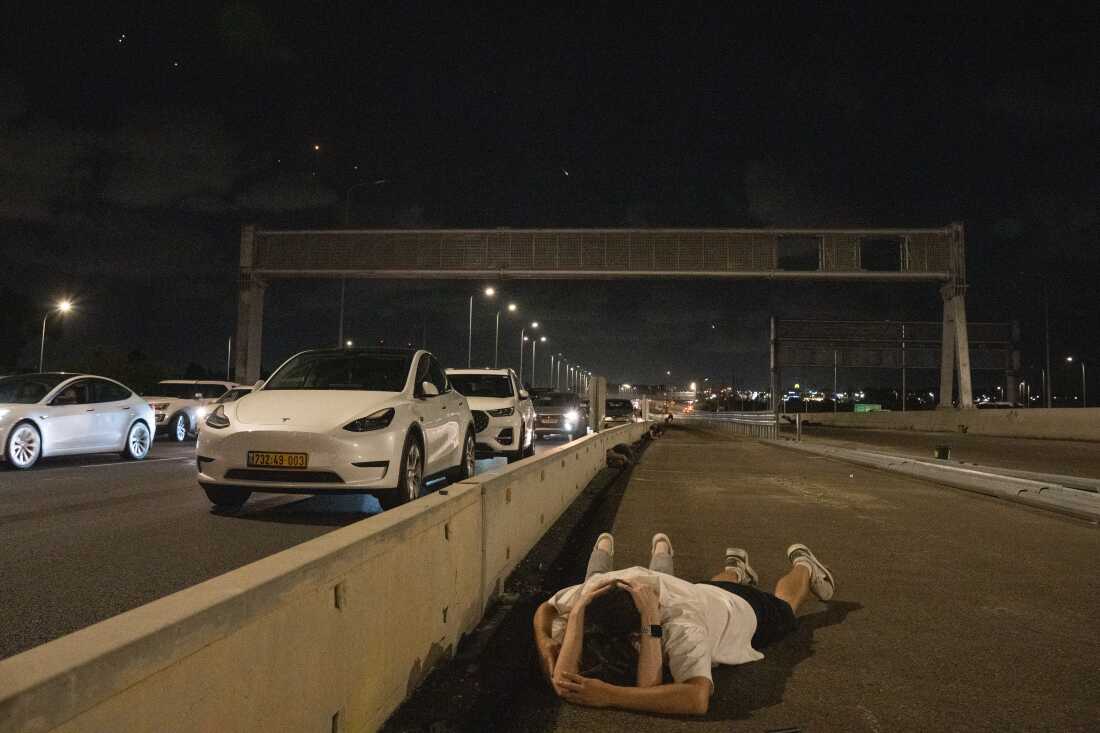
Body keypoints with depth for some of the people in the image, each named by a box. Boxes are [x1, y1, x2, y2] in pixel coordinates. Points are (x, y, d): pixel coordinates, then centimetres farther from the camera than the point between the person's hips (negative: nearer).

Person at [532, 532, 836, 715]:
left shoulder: (681, 627, -55)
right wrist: (545, 643, -46)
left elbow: (698, 698, -68)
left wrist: (608, 696, -70)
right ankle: (736, 568, 72)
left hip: (747, 611, -3)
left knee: (784, 604, 34)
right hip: (705, 591, 3)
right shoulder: (599, 586, -39)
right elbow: (546, 608, -24)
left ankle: (803, 564, 63)